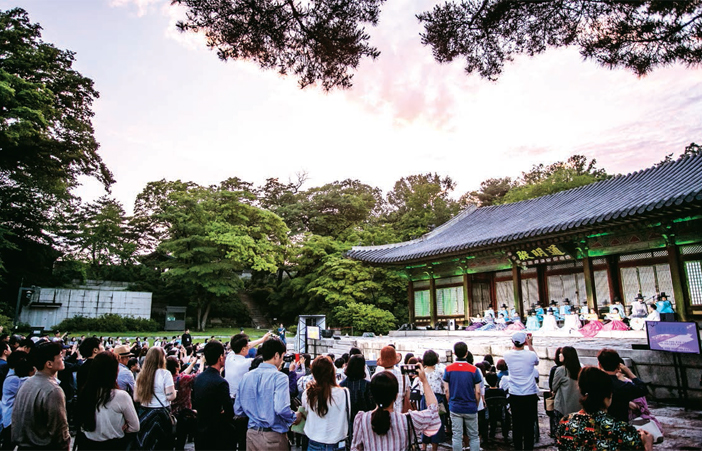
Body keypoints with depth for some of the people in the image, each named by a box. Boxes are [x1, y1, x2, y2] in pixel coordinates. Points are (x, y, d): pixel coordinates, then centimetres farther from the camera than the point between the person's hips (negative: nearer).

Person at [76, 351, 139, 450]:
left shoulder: (85, 393, -11)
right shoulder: (121, 396, -23)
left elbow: (82, 424, 4)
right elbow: (135, 427, -13)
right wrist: (117, 430, 1)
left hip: (87, 444, 4)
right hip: (114, 445, -4)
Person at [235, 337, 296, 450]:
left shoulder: (247, 376, 3)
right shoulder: (279, 377, -16)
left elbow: (237, 410, 6)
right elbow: (282, 409, -28)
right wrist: (293, 418, -8)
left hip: (251, 434, 5)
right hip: (273, 437, -5)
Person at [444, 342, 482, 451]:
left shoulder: (448, 369, -5)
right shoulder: (474, 370, -9)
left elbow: (446, 390, -3)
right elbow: (477, 392, -6)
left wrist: (450, 403, 11)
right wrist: (476, 405, 9)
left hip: (455, 408, 1)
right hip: (471, 408, -1)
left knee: (457, 436, 7)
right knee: (474, 437, 11)